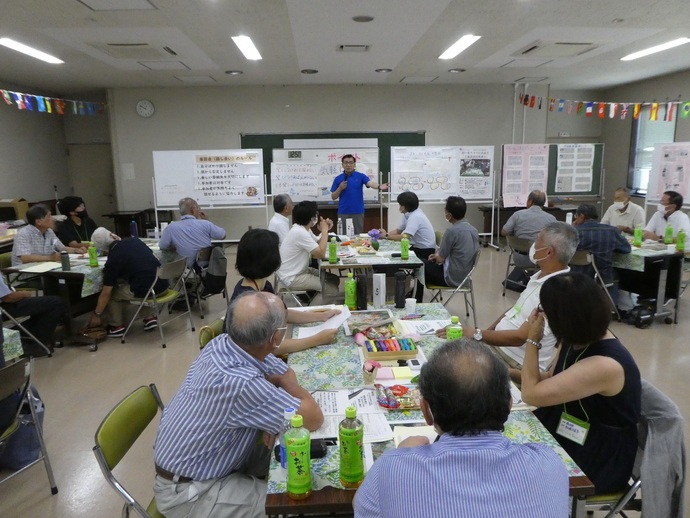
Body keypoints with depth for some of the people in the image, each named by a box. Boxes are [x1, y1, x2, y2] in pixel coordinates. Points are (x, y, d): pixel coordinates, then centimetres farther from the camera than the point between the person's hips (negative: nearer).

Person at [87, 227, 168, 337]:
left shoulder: (113, 260, -6)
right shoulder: (135, 240, 6)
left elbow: (106, 293, 1)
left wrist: (96, 315, 14)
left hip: (146, 290, -6)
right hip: (163, 284, 6)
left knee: (112, 292, 17)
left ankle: (117, 326, 24)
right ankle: (149, 318, 26)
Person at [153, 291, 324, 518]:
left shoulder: (223, 344, -12)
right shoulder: (243, 384, -37)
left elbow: (287, 374, 3)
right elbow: (313, 419, -25)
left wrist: (272, 416, -14)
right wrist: (280, 380, -10)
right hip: (187, 492, -8)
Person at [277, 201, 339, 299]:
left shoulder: (303, 228, 5)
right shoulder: (300, 232, -26)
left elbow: (318, 245, 15)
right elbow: (321, 254, -26)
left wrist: (325, 230, -2)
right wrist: (324, 231, -17)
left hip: (300, 270, 10)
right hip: (291, 278, -10)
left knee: (335, 279, 10)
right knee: (331, 287, -15)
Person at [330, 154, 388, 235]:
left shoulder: (361, 176, 1)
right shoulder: (338, 178, 5)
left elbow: (371, 183, -18)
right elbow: (333, 197, 5)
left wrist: (379, 186, -39)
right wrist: (340, 188, -12)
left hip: (358, 212, -1)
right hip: (343, 213, 1)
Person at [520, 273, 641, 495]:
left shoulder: (605, 365, -32)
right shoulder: (583, 338, -6)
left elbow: (531, 394, -26)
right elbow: (552, 379, 10)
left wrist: (532, 339, -20)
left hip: (599, 459, -7)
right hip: (569, 433, 7)